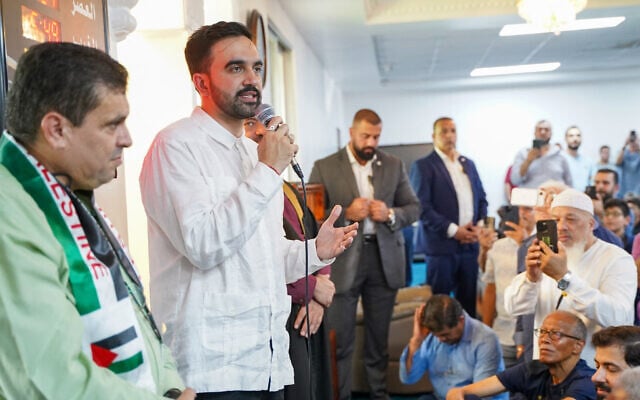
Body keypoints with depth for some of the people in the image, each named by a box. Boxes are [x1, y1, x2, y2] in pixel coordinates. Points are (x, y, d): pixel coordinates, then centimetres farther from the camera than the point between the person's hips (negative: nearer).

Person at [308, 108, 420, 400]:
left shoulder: (394, 165, 8)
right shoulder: (325, 168, -1)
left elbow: (414, 208, 9)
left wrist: (390, 214, -11)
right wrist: (346, 214, -19)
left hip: (384, 258, 3)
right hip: (343, 259, -2)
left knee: (379, 336, 13)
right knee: (339, 339, 1)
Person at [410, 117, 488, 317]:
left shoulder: (468, 164, 16)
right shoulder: (423, 166, -3)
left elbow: (481, 198, 18)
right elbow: (422, 207, -11)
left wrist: (479, 225, 0)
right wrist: (453, 230, -15)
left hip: (470, 243, 5)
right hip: (442, 246, -5)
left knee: (469, 299, 10)